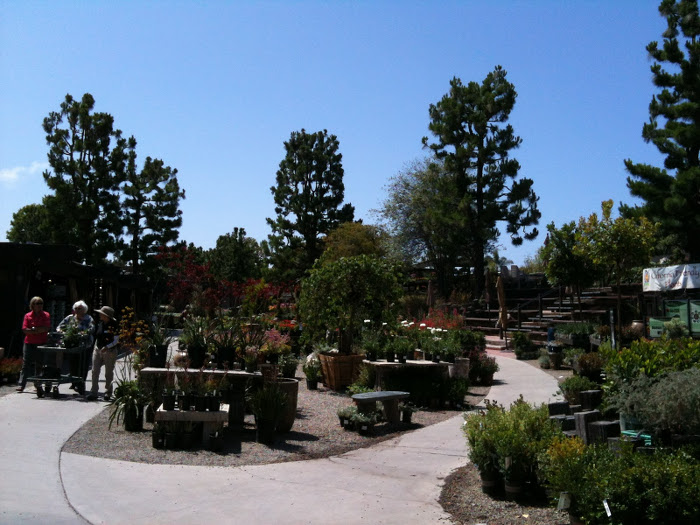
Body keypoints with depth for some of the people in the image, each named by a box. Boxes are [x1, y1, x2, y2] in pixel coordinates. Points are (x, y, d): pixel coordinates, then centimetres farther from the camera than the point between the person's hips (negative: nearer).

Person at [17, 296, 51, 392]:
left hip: (42, 344, 0)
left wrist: (33, 329, -10)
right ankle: (21, 385, -2)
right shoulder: (27, 316, 6)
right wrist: (40, 330, -11)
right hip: (29, 343, 0)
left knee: (40, 364, 5)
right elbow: (25, 329, -4)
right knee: (26, 364, -2)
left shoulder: (46, 315, 4)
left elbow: (47, 328, -9)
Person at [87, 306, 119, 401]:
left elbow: (116, 340, -13)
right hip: (98, 349, 6)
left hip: (109, 351, -6)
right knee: (95, 371, 0)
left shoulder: (114, 325, -13)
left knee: (108, 373, 5)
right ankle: (94, 392, 4)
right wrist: (96, 346, 13)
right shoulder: (99, 323, 7)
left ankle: (108, 393, 17)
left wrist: (107, 347, -24)